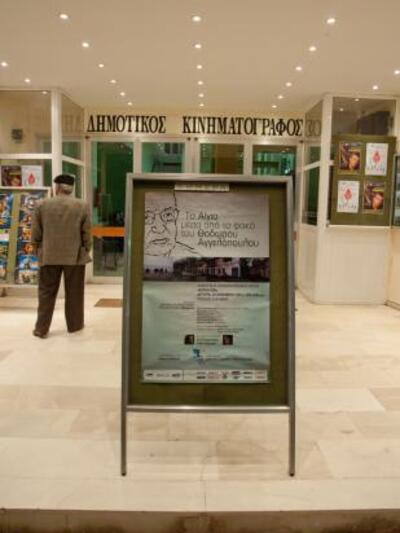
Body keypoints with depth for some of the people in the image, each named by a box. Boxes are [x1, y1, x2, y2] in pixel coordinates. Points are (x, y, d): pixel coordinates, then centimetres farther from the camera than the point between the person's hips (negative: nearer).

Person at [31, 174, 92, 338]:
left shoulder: (42, 205, -1)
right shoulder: (83, 206, -3)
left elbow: (35, 234, 1)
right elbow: (87, 233, -2)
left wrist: (39, 251, 14)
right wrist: (86, 251, 10)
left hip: (49, 256, 1)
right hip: (75, 256, 0)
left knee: (46, 293, 9)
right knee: (74, 293, 10)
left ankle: (41, 328, 13)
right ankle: (74, 325, 20)